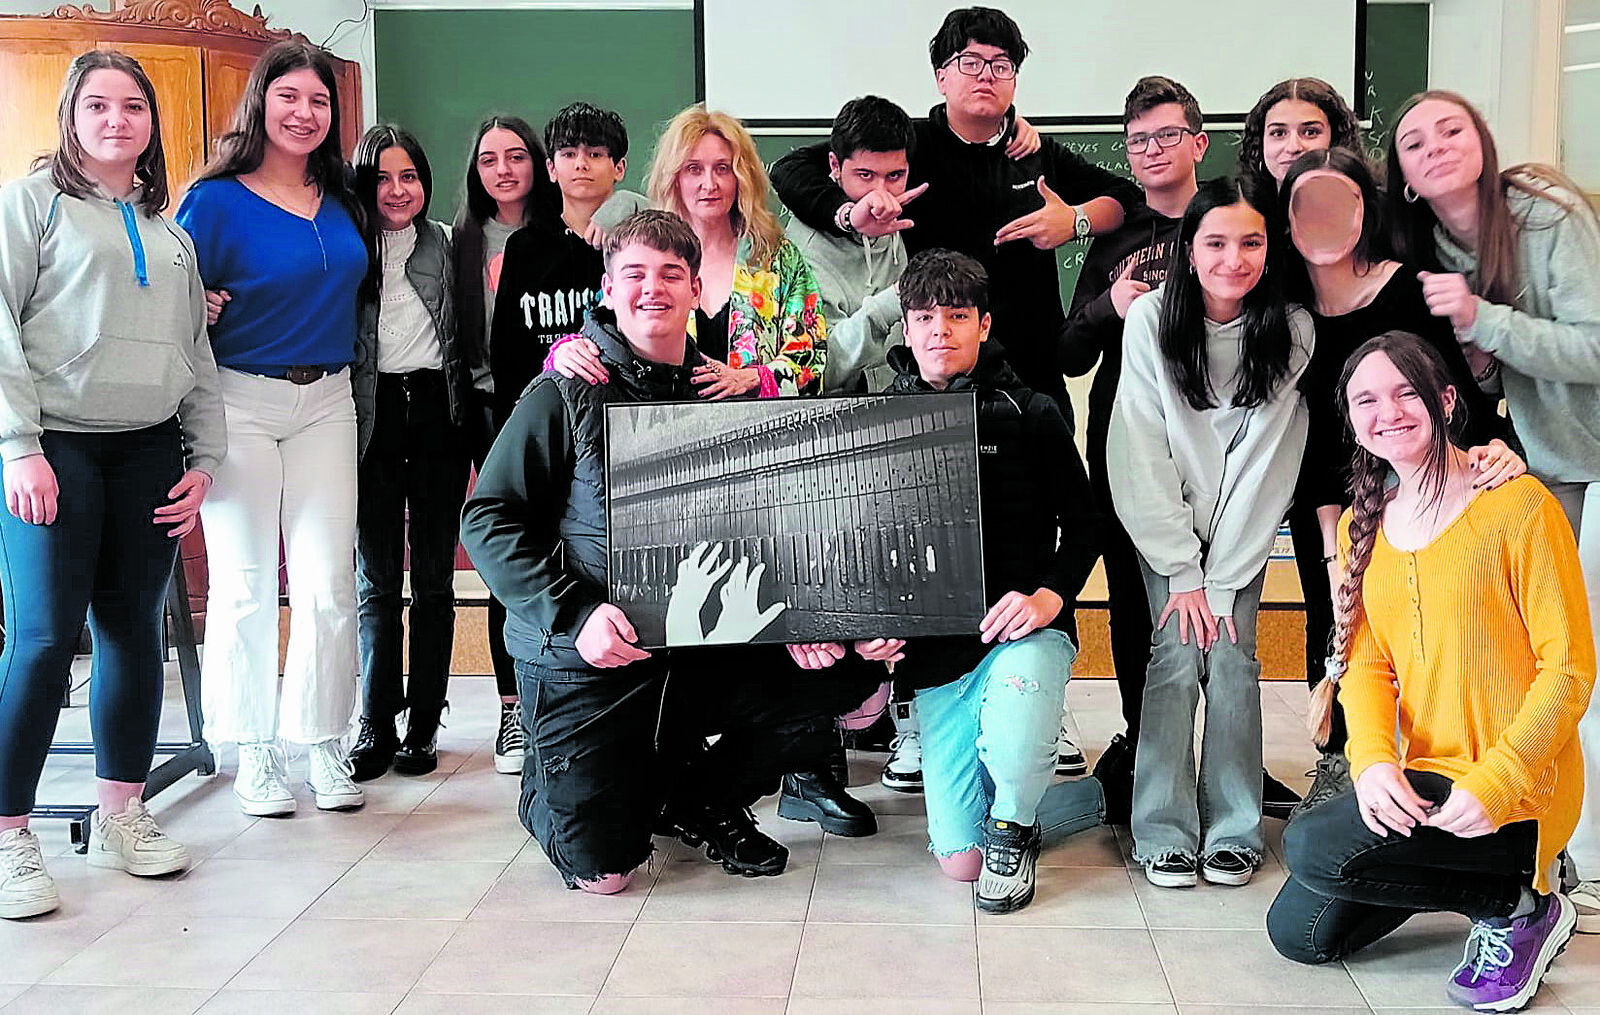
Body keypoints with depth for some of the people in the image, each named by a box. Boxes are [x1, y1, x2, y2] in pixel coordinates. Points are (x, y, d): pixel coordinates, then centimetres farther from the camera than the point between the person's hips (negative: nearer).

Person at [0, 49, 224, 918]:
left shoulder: (170, 231, 18)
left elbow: (197, 351, 18)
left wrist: (205, 457, 10)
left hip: (150, 451, 5)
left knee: (134, 627, 7)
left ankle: (121, 815, 17)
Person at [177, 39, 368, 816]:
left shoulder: (339, 203, 10)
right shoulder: (216, 200, -5)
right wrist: (201, 311, -22)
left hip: (327, 402, 4)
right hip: (242, 401, -4)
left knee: (329, 583, 2)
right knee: (244, 583, 1)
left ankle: (324, 743, 13)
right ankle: (255, 754, 12)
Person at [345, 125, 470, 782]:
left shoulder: (447, 245, 10)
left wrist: (472, 424, 4)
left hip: (437, 408, 1)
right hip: (373, 414, -1)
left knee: (434, 576, 3)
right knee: (376, 578, 0)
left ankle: (424, 724, 10)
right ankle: (376, 725, 7)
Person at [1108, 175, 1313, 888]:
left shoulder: (1293, 331, -13)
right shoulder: (1151, 319, -15)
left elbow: (1269, 462, -12)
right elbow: (1143, 454, -14)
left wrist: (1222, 582, -15)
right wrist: (1184, 573, -16)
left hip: (1245, 523, 1)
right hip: (1164, 519, -1)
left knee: (1232, 653, -12)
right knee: (1177, 649, -13)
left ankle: (1234, 830, 0)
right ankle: (1165, 832, -5)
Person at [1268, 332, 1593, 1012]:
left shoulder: (1520, 506, -11)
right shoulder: (1362, 525, 9)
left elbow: (1569, 668, -13)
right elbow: (1367, 663, 5)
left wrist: (1494, 784, -24)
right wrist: (1372, 758, -16)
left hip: (1513, 795, -7)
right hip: (1419, 779, 7)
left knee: (1314, 848, -25)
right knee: (1299, 935, 6)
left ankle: (1521, 906, -4)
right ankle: (1474, 876, 22)